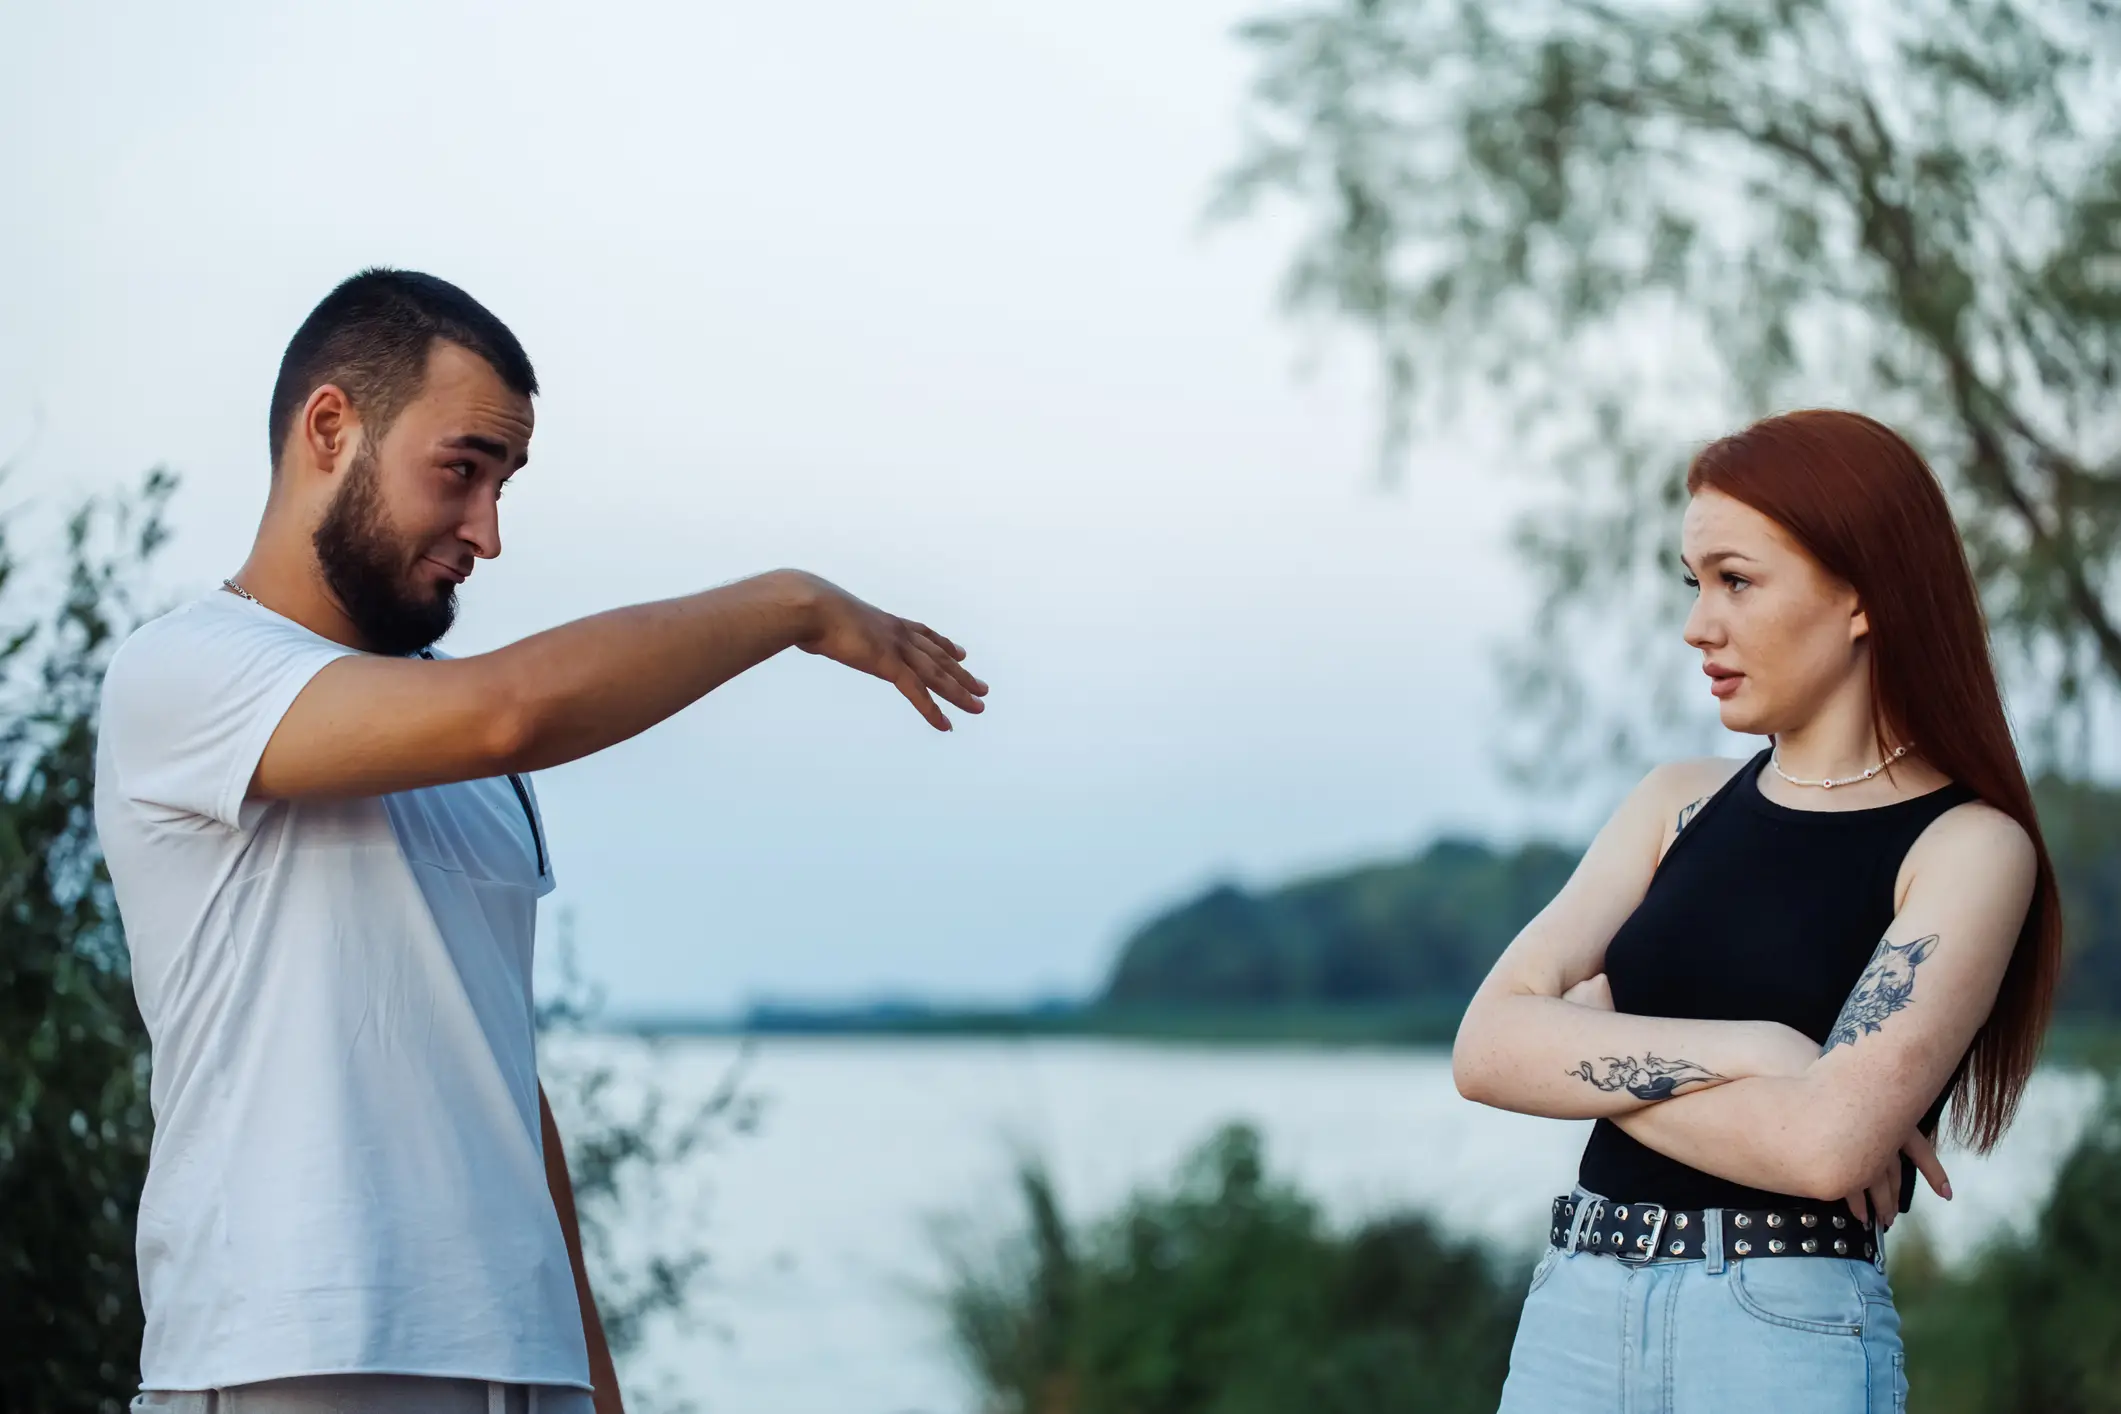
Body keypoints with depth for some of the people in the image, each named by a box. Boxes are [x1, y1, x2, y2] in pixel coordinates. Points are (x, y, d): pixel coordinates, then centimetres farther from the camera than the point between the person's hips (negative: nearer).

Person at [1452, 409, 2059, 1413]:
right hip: (1572, 1318, 4)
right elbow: (1487, 1048, -3)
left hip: (1787, 1332, -4)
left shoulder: (1970, 848, -5)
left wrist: (1589, 1050, -6)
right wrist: (1738, 1050, -14)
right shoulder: (1677, 806, 9)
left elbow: (1827, 1143, -18)